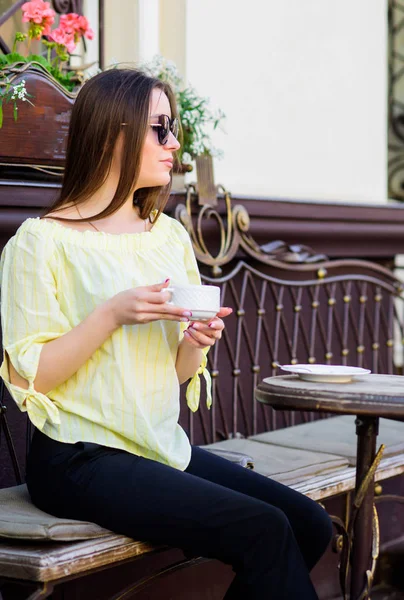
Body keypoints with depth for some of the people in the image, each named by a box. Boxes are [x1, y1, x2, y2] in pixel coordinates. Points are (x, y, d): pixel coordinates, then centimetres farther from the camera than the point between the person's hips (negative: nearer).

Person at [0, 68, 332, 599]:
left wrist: (197, 342, -5)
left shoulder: (170, 236, 14)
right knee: (263, 531, -21)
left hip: (164, 447, 7)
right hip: (79, 459, -7)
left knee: (310, 525, -9)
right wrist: (113, 315, -19)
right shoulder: (44, 241, -6)